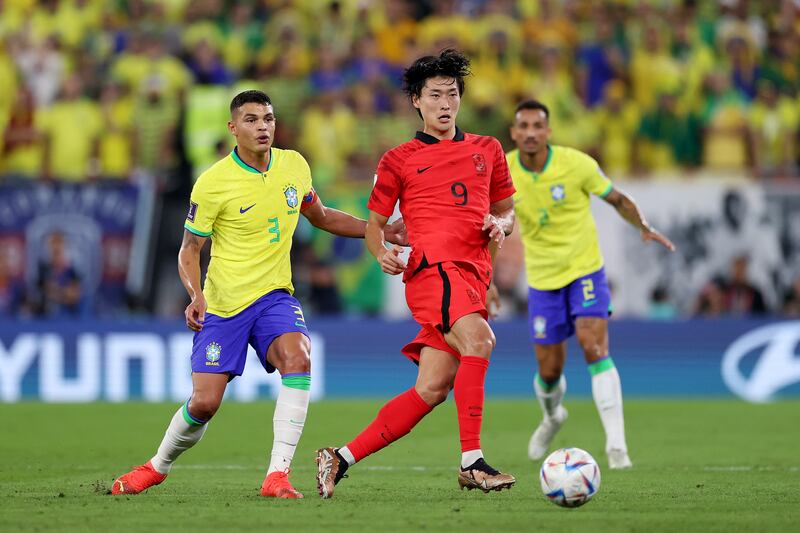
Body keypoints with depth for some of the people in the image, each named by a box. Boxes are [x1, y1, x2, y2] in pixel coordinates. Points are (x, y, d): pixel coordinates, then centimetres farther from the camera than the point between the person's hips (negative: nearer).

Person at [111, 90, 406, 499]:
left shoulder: (295, 166, 2)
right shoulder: (212, 183, -12)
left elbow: (321, 217, 20)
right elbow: (189, 250, -4)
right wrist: (196, 295, -23)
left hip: (274, 296, 3)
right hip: (222, 303, -3)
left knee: (298, 359, -28)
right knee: (204, 403, -5)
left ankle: (277, 474, -26)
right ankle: (157, 467, 26)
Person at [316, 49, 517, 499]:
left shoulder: (487, 150, 20)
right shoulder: (399, 160, 10)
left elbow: (507, 209, 29)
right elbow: (375, 224, 14)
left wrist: (501, 225, 5)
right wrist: (382, 253, -7)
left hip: (473, 274, 5)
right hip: (433, 266, -5)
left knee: (432, 389, -2)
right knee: (478, 340, -31)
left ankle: (341, 459, 7)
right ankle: (472, 462, -33)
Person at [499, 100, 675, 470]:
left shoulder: (577, 164, -15)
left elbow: (617, 199, 1)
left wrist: (644, 227, -13)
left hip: (585, 271, -2)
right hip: (542, 279, 2)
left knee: (594, 348, -22)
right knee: (549, 371, 6)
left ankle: (616, 445, -23)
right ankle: (552, 417, 44)